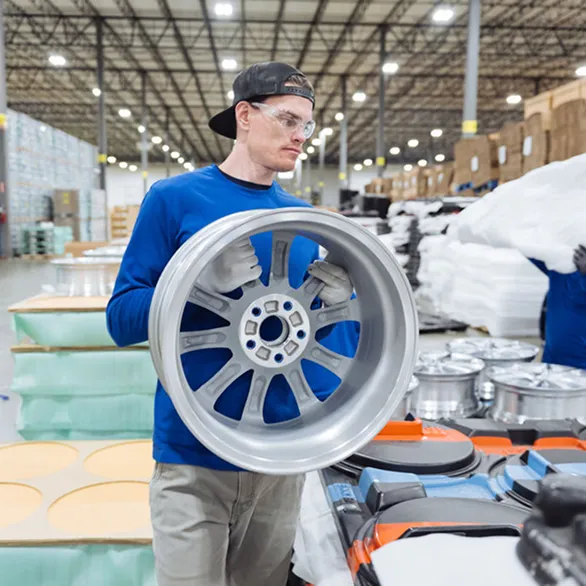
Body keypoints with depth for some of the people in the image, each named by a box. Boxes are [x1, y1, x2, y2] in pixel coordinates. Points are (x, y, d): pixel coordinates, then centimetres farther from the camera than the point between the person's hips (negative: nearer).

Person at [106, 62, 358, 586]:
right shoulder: (175, 199, -5)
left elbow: (339, 337, 11)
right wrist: (202, 282, -24)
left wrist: (338, 301, -11)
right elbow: (122, 319, -8)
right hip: (194, 454, -4)